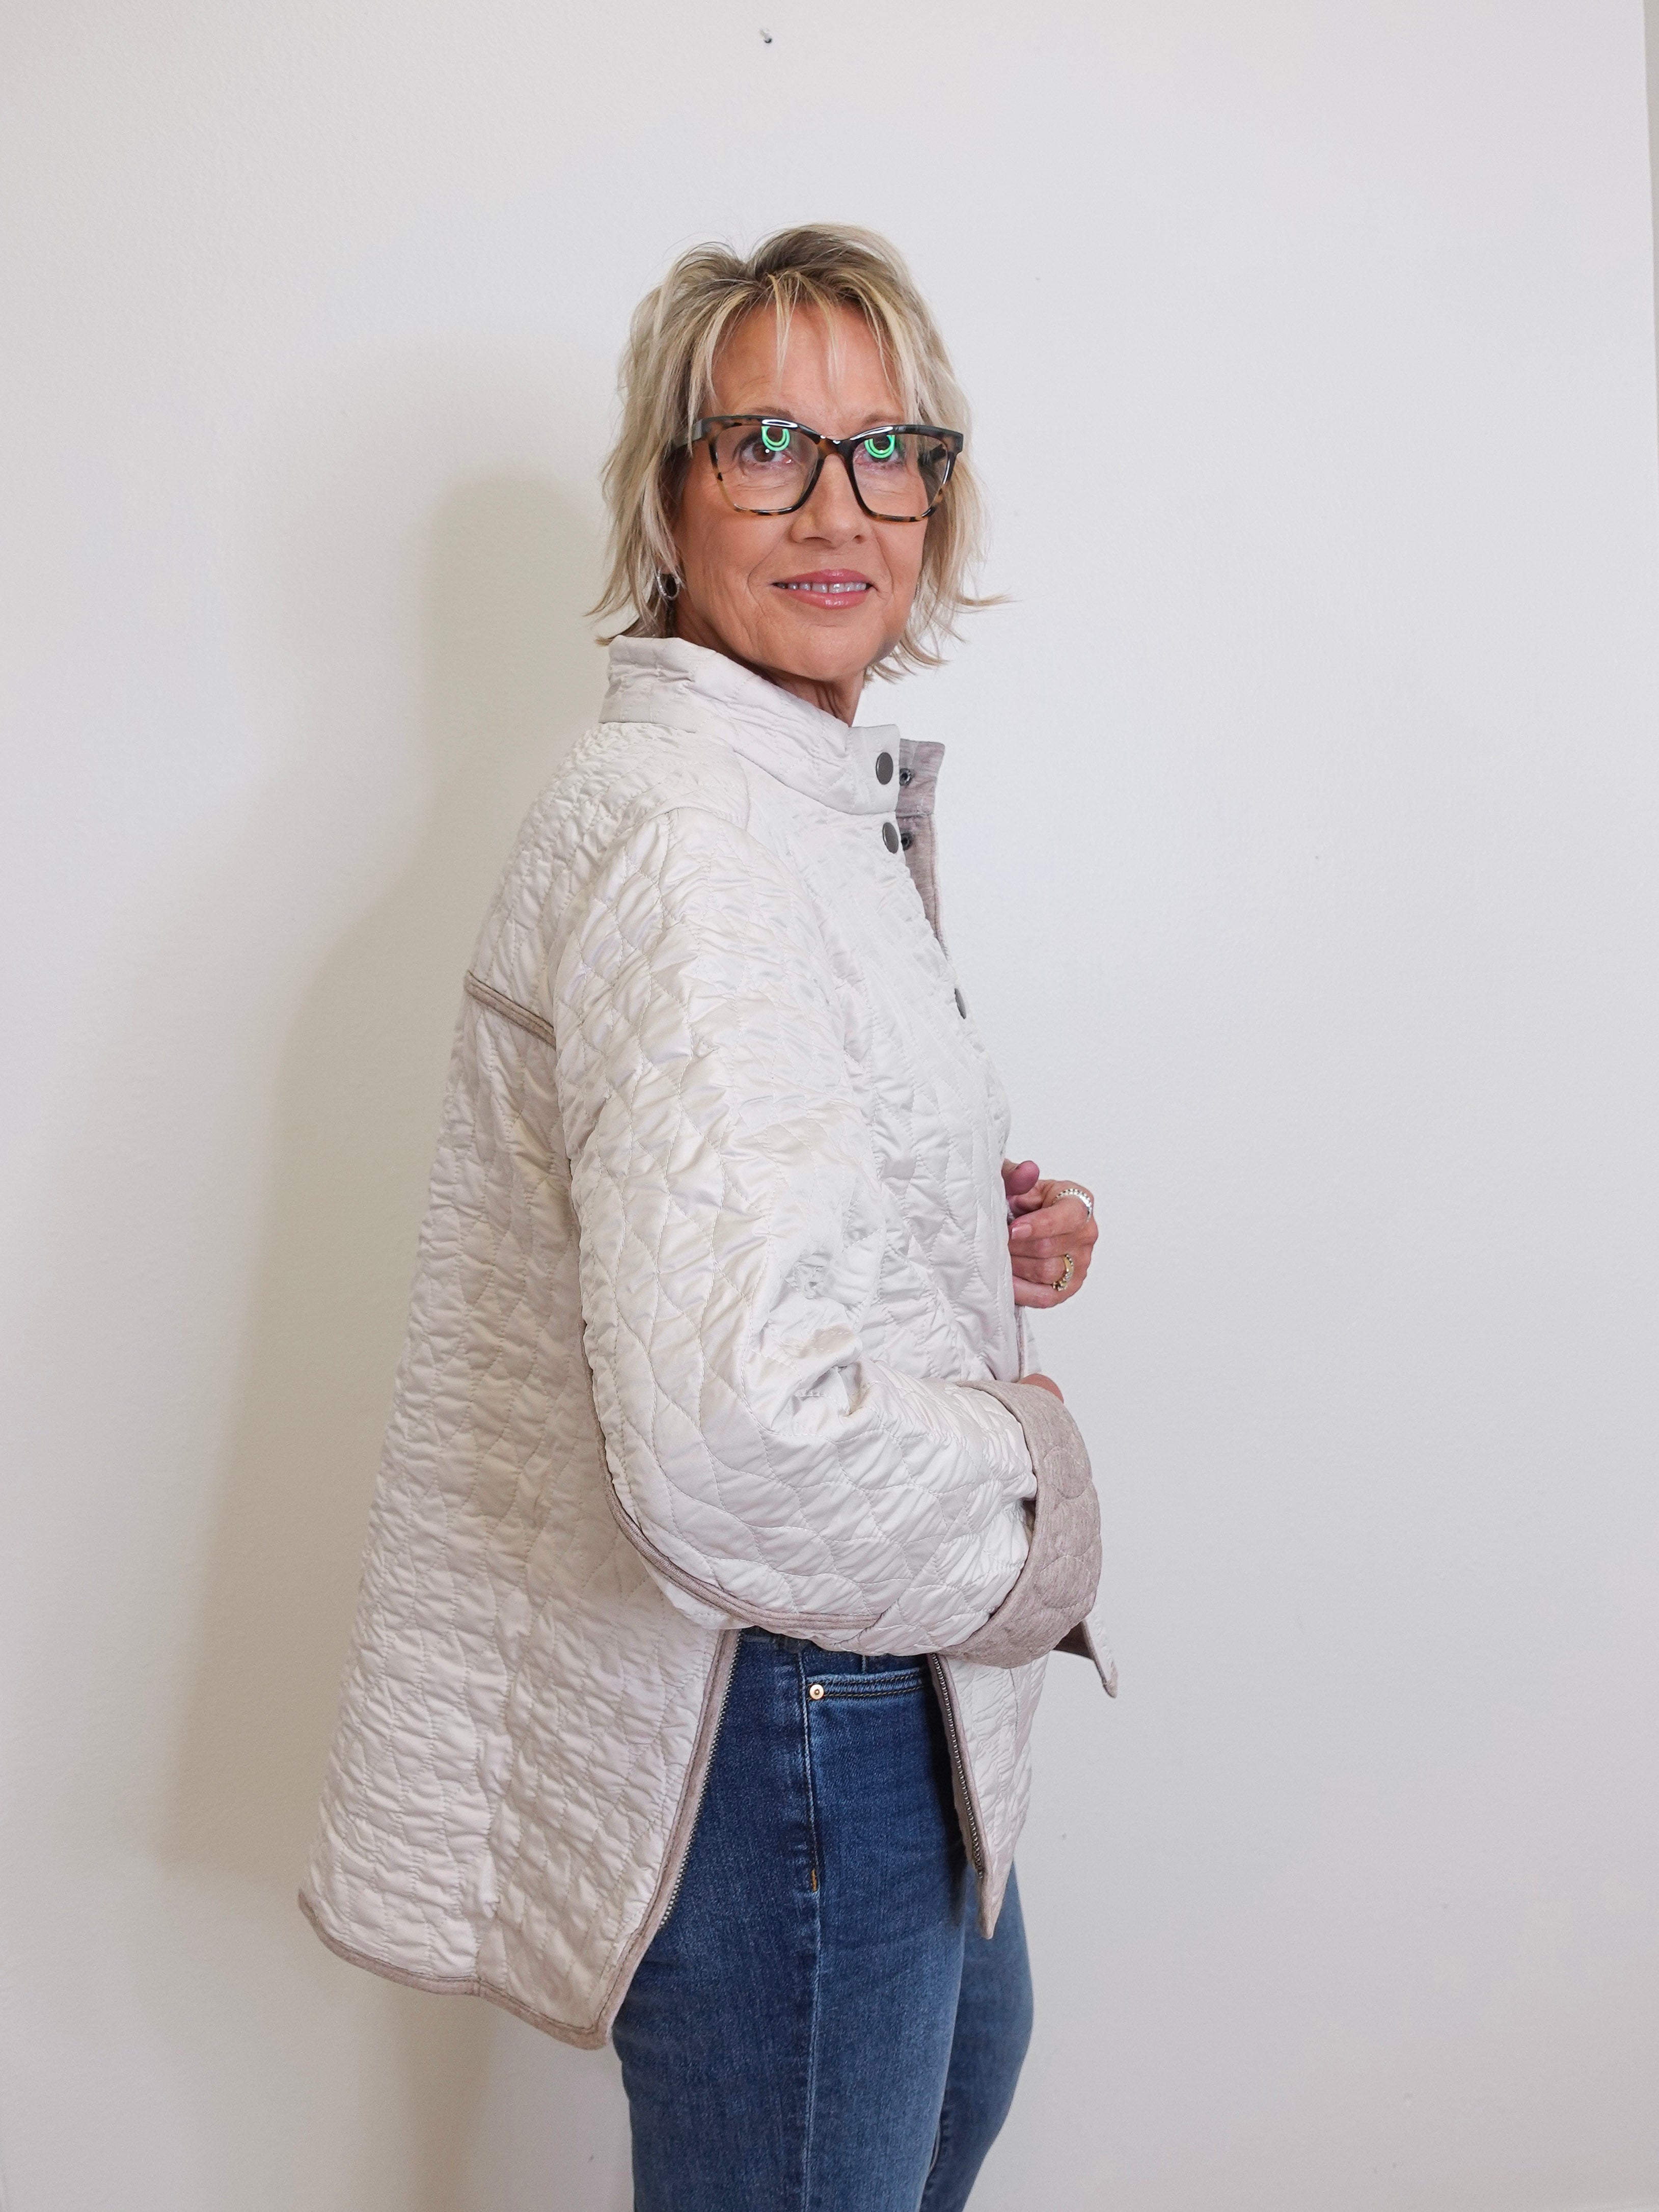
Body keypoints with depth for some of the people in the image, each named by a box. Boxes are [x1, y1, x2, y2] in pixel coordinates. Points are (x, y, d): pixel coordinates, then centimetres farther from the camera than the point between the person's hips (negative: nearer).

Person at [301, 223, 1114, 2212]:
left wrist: (983, 1244, 2)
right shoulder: (681, 832, -26)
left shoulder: (815, 799, 9)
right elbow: (744, 1435, -38)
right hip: (767, 1712, -10)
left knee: (962, 2046, 33)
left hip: (864, 1692, 10)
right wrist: (1025, 1520, -19)